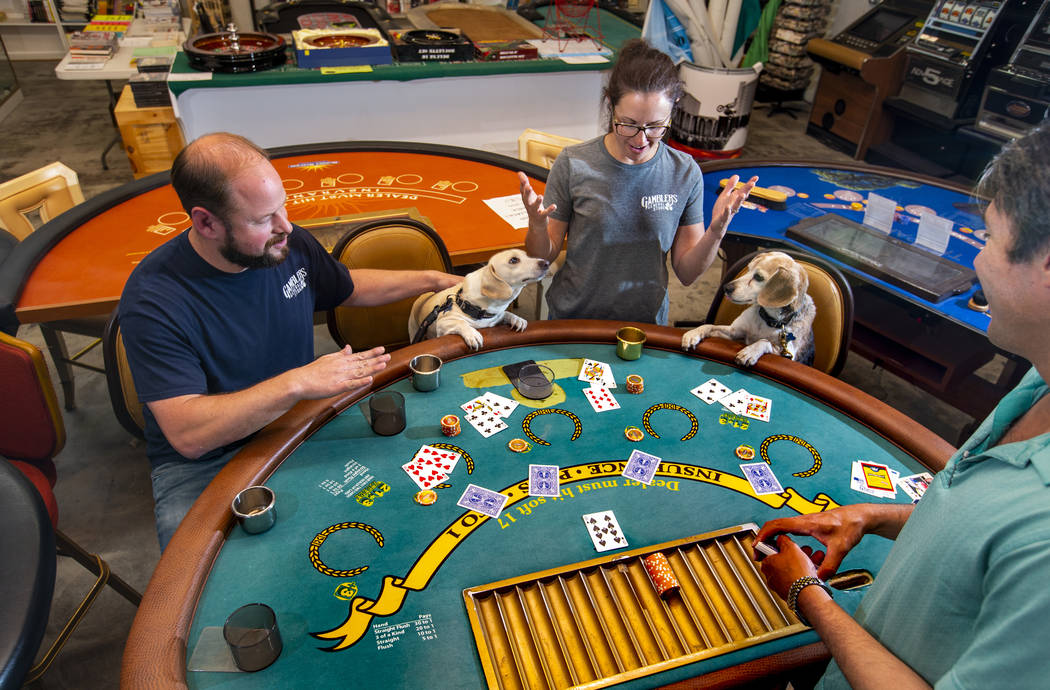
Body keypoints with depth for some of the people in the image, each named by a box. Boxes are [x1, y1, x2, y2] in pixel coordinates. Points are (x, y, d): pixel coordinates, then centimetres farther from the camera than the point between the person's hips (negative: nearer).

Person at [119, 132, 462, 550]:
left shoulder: (290, 245, -6)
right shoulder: (152, 299, -23)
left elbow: (349, 289, 16)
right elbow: (188, 434, -28)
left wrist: (435, 280, 9)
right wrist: (296, 383, -36)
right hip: (203, 465, -4)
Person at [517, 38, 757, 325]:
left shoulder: (685, 173, -9)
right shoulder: (573, 164, -14)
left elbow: (686, 273, -4)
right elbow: (544, 257, -6)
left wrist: (716, 232, -21)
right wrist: (537, 226, -27)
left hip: (647, 323, 1)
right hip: (572, 318, -1)